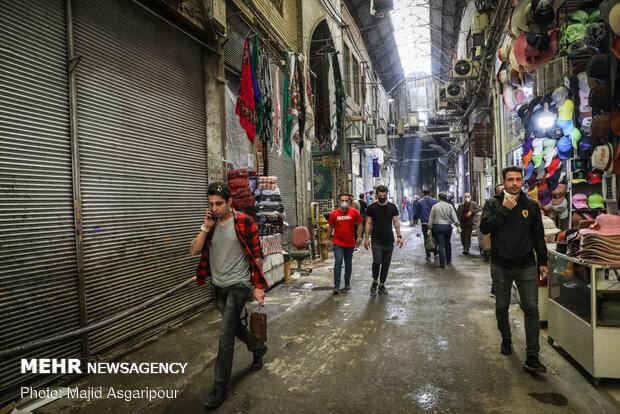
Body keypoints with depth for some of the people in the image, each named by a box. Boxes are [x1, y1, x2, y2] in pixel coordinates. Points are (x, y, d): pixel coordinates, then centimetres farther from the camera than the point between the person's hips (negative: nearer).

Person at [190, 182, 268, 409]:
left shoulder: (244, 222, -13)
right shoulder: (210, 223, 3)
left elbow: (257, 255, -9)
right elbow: (194, 251, -3)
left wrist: (258, 286, -10)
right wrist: (205, 228, -15)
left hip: (238, 285, -6)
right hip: (218, 286, 6)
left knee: (225, 334, -8)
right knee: (235, 325, 22)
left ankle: (220, 386, 6)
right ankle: (257, 348, 49)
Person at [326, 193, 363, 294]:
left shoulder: (354, 212, -3)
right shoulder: (334, 214, -2)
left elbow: (359, 224, 4)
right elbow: (330, 226, 8)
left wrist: (359, 237, -3)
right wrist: (328, 239, 9)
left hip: (350, 243, 1)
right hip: (338, 243, -1)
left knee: (348, 263, 12)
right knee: (338, 262, -12)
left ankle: (347, 282, 30)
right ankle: (336, 285, -7)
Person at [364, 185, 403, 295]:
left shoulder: (392, 207, 7)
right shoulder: (371, 208, 1)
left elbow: (396, 222, 7)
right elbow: (368, 223, 2)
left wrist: (399, 236, -4)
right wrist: (366, 238, -4)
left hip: (389, 241, 3)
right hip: (376, 241, -2)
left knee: (386, 264, 6)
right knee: (377, 261, -16)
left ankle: (382, 285, 20)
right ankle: (375, 281, 7)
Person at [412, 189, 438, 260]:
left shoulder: (420, 202, -1)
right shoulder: (435, 201, 2)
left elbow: (416, 212, 8)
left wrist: (415, 220, 24)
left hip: (425, 223, -2)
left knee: (426, 239, 1)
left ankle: (428, 255, -1)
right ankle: (435, 253, 22)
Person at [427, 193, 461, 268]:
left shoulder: (435, 206, 0)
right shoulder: (450, 206, 2)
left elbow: (431, 218, 0)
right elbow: (454, 217, -3)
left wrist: (429, 228, 4)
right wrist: (458, 226, -1)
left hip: (438, 227, -2)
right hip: (448, 226, 2)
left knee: (441, 245, -2)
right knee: (447, 243, 18)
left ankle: (442, 263, -5)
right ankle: (448, 260, 26)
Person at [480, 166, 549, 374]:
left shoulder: (531, 205, 3)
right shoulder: (493, 203, -1)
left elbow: (538, 235, 9)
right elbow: (484, 227, -15)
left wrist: (542, 261, 8)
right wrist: (504, 210, -20)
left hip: (526, 266, 1)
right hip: (500, 266, 0)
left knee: (531, 308, -5)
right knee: (502, 306, 13)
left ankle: (532, 357, -1)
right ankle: (506, 339, 37)